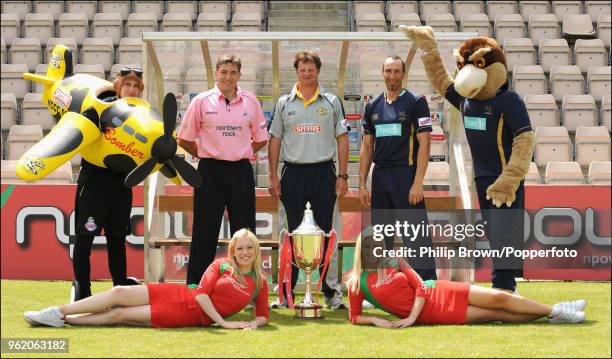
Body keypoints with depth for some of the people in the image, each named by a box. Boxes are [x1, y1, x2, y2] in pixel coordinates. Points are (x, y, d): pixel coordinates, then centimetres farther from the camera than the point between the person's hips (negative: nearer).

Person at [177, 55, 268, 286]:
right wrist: (205, 154, 5)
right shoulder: (202, 101, 0)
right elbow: (184, 139, 6)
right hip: (210, 171, -2)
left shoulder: (250, 101, 5)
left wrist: (241, 153, 7)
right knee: (205, 231, 0)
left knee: (244, 231, 5)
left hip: (241, 171, 2)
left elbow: (260, 139, 14)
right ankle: (195, 285, 6)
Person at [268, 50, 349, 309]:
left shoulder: (331, 102, 7)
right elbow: (275, 140, 8)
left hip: (324, 172, 0)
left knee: (324, 234, 3)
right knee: (293, 234, 3)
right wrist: (273, 176, 2)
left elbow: (341, 139, 7)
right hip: (293, 172, 0)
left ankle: (331, 290, 9)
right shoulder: (284, 103, 8)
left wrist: (342, 176, 0)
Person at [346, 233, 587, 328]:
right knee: (496, 314, -9)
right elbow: (354, 317, -4)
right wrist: (376, 320, -23)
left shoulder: (394, 263, 6)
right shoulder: (358, 283, -6)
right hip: (431, 315, -4)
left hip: (437, 292, 4)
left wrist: (412, 317, -14)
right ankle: (554, 313, -1)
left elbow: (420, 286, 2)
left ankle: (555, 312, 7)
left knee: (499, 299, -5)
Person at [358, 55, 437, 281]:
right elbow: (367, 147, 15)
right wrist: (362, 185, 9)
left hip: (406, 175, -6)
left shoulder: (416, 102, -3)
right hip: (380, 176, 6)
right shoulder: (373, 106, 13)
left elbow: (424, 143, -8)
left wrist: (418, 183, -15)